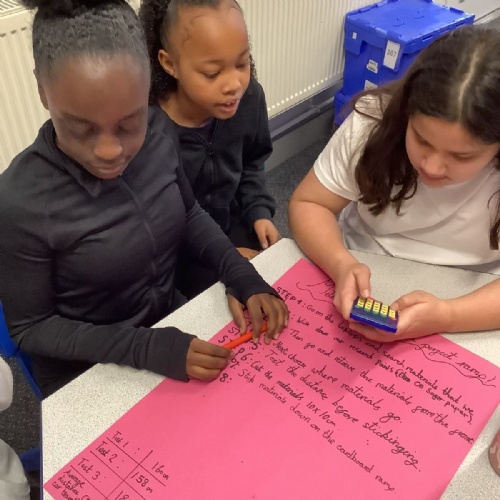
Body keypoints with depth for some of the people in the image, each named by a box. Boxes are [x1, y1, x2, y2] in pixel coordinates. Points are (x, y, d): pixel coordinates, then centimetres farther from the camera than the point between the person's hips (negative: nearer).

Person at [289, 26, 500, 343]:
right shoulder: (373, 121, -16)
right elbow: (308, 204, -11)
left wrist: (447, 316, -36)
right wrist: (342, 265, -27)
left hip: (463, 308, -1)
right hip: (364, 284, 1)